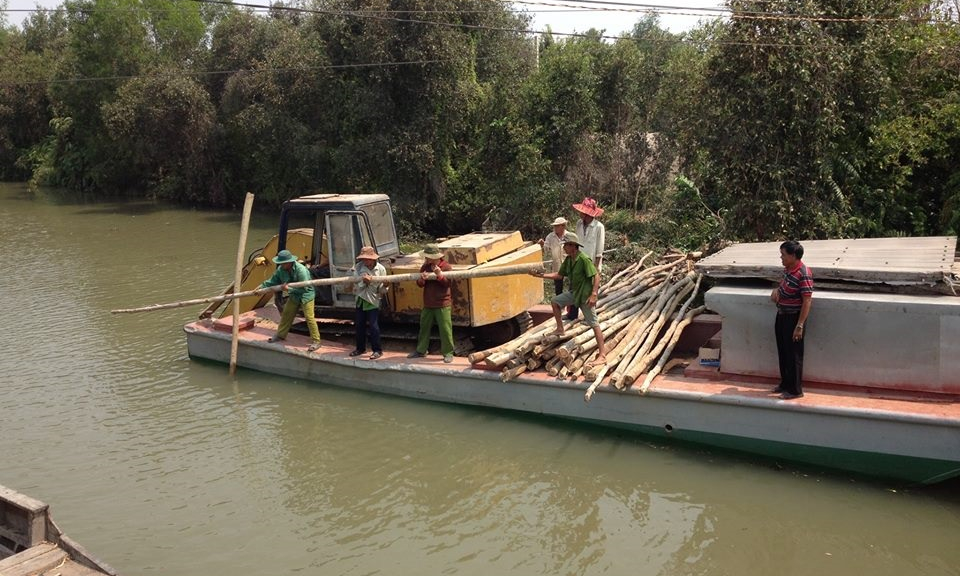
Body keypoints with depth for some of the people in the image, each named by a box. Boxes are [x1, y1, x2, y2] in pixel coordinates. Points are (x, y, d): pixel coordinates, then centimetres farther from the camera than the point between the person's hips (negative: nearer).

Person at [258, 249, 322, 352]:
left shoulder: (301, 270, -31)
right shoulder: (281, 269, -9)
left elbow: (304, 288, -30)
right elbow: (273, 280, 1)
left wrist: (288, 288, -32)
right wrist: (261, 287, -10)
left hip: (306, 295, -8)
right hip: (294, 296, 8)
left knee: (309, 318, -11)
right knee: (286, 314, 16)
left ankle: (316, 341, -6)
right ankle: (281, 335, 34)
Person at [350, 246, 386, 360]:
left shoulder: (380, 269, -10)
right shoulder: (359, 267, -6)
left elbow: (382, 288, -8)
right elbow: (355, 281, -13)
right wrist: (364, 281, -30)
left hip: (373, 300, -4)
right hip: (360, 299, 4)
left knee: (373, 326, -6)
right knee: (359, 325, 13)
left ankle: (377, 350, 5)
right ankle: (360, 348, 28)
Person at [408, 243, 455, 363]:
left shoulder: (445, 267, -10)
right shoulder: (425, 267, 3)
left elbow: (448, 283, -15)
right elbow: (419, 284, 0)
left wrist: (440, 275, -32)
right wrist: (422, 279, -23)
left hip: (442, 304, -5)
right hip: (428, 304, 5)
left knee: (445, 329, -2)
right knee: (424, 327, 15)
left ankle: (448, 353, 9)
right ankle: (421, 350, 29)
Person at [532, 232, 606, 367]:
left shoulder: (584, 259, -23)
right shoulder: (568, 260, 4)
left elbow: (596, 276, -25)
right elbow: (560, 275, 13)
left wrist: (593, 295, -31)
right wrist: (541, 275, 7)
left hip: (586, 295, -9)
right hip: (574, 292, 9)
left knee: (594, 324, -7)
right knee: (555, 301, 16)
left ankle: (602, 355, -5)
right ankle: (560, 329, 27)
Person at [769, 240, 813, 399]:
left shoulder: (803, 274, -23)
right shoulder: (787, 269, 3)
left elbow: (807, 301, -23)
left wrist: (799, 326, -24)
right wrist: (776, 290, 3)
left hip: (794, 318, -9)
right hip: (781, 316, 9)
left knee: (794, 355, 2)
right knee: (782, 352, 19)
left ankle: (795, 390, 14)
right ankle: (785, 383, 33)